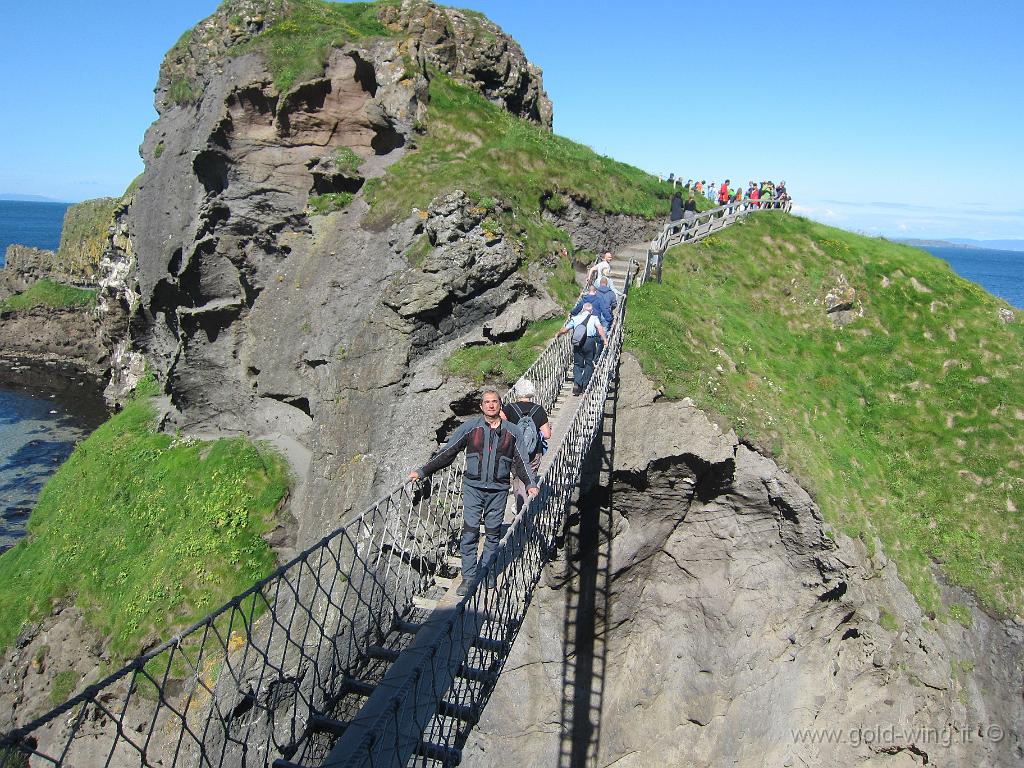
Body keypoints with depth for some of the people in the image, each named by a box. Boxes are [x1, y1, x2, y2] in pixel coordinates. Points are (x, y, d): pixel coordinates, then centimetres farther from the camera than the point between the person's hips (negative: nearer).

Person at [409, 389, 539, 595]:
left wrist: (530, 484, -5)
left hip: (498, 490, 1)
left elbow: (521, 461, 10)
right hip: (473, 487, -1)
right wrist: (422, 472, 2)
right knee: (470, 531, -4)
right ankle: (469, 576, 6)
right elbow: (446, 453, 4)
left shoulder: (512, 432, 5)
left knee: (493, 532, 7)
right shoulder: (470, 428, 1)